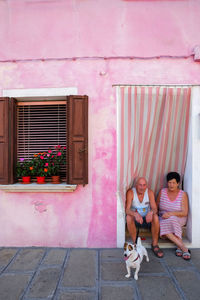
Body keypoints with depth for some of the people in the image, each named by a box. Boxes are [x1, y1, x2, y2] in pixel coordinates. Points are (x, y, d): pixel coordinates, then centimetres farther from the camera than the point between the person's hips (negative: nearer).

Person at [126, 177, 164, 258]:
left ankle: (155, 244, -13)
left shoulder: (150, 192, -10)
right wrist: (135, 214, -46)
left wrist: (151, 212, -39)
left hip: (147, 218, 2)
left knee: (155, 217, -29)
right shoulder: (130, 192, -16)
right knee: (129, 217, -33)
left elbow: (154, 208, -14)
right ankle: (135, 243, -15)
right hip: (135, 219, -1)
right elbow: (127, 209, -24)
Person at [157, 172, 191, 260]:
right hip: (163, 219, 2)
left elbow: (185, 213, -10)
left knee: (172, 220, -36)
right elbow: (156, 206, 12)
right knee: (163, 226, -32)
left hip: (179, 219, -2)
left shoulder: (183, 194, -6)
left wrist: (170, 213, -23)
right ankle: (184, 248, -27)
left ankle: (179, 247, -27)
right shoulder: (162, 192, 1)